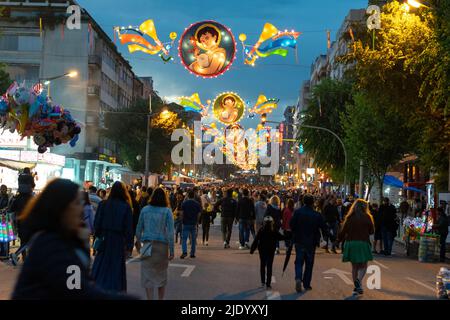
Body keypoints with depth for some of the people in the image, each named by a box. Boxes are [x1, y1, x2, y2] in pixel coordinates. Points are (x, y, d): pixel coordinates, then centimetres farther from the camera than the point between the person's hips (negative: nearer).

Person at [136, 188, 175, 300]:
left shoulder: (145, 210, 2)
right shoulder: (167, 211, -3)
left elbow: (139, 229, 6)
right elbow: (170, 232, -8)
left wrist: (138, 241, 18)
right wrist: (172, 250, -6)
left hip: (147, 244, 0)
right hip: (162, 245, 0)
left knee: (147, 274, 1)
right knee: (161, 274, 14)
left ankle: (150, 298, -5)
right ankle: (160, 298, 23)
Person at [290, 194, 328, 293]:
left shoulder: (297, 212, -8)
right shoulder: (317, 215, -9)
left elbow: (292, 225, -6)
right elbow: (324, 228, -5)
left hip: (299, 241, 0)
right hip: (311, 243, 0)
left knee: (299, 262, 9)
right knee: (309, 263, 12)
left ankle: (298, 278, -15)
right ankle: (306, 284, 15)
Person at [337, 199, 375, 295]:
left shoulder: (349, 218, 3)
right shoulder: (367, 217, -2)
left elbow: (343, 232, 4)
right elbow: (372, 231, 4)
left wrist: (339, 237, 24)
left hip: (350, 243, 2)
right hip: (363, 243, -2)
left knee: (354, 266, 13)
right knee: (363, 266, 6)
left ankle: (356, 287, 13)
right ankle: (359, 280, -21)